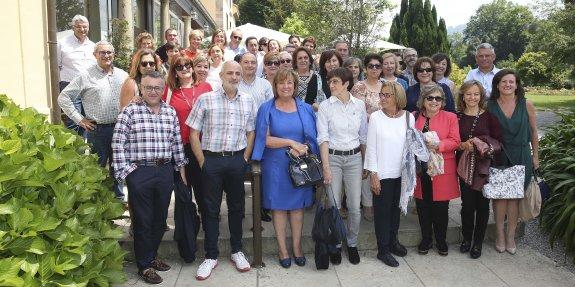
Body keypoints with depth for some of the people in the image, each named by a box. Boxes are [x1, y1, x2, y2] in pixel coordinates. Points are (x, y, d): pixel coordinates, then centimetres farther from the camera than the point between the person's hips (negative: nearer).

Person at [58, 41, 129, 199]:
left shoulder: (122, 75, 8)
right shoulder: (86, 76, -3)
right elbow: (63, 98, -2)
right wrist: (79, 119, -5)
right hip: (97, 130, -3)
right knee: (98, 166, 5)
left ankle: (118, 195, 29)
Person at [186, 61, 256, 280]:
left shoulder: (248, 101, 7)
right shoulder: (205, 99, -2)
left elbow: (250, 132, 12)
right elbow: (193, 133, -2)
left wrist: (245, 159, 3)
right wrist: (202, 162, -6)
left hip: (237, 160, 3)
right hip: (211, 159, -2)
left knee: (237, 205, 12)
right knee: (211, 208, 6)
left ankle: (237, 250, 27)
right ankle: (211, 256, 18)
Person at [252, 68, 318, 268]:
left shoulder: (305, 109, 6)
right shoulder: (267, 109, 0)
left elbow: (313, 138, 5)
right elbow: (265, 139, -7)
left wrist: (302, 148, -14)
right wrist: (291, 143, -14)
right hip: (276, 165, -2)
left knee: (298, 205, 8)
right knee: (279, 206, 6)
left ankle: (297, 246, 22)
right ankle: (282, 249, 19)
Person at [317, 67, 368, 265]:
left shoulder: (359, 105, 3)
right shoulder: (325, 106, -4)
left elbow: (363, 136, 10)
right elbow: (323, 138, -9)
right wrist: (326, 166, -15)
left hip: (354, 158, 2)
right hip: (333, 157, -2)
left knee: (355, 207, 4)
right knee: (334, 206, 1)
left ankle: (352, 244, 25)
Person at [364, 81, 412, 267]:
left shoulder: (409, 118, 0)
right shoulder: (376, 117, -7)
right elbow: (371, 147, -6)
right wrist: (373, 174, -9)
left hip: (402, 173, 3)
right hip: (382, 173, -3)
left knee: (396, 208, 17)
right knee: (382, 210, 5)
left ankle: (393, 240, 35)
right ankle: (383, 250, 17)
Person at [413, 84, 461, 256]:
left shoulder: (450, 117, 2)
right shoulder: (415, 118, 8)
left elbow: (455, 141, -5)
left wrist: (438, 145, -20)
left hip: (442, 170, -2)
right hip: (420, 169, 2)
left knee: (441, 208, 5)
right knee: (422, 206, 8)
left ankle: (441, 240, 24)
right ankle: (426, 239, 25)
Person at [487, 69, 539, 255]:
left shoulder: (526, 105, -1)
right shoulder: (489, 106, -2)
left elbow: (533, 131, 7)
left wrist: (535, 156, 9)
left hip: (521, 157, 1)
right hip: (498, 156, 0)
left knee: (515, 196, 3)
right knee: (499, 195, 1)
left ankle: (510, 236, 15)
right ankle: (500, 234, 15)